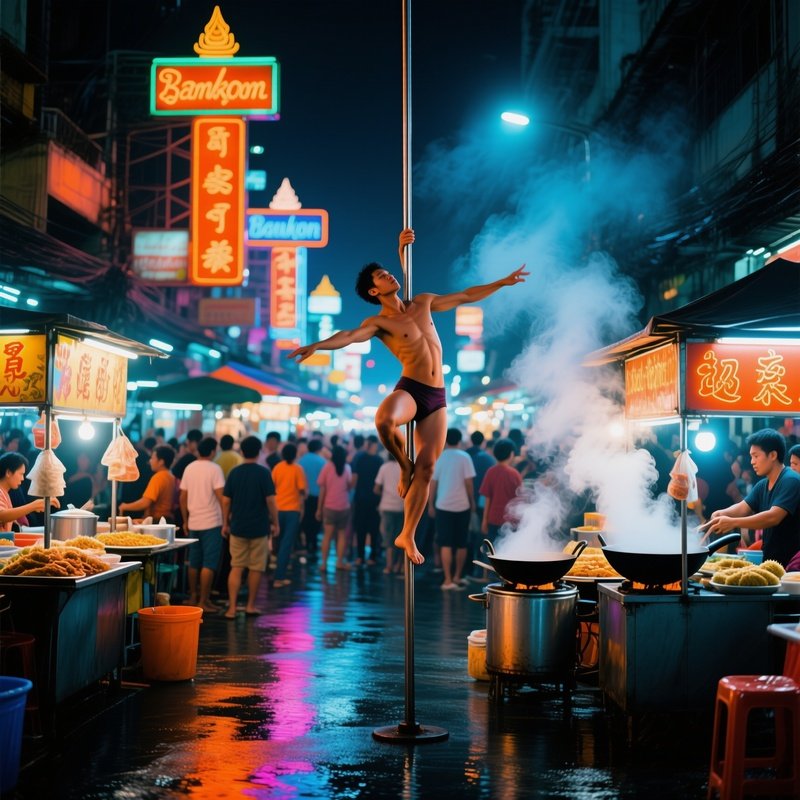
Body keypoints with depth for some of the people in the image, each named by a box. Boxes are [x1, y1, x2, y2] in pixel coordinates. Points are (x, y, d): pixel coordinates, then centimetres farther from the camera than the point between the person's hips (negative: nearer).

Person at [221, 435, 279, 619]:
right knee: (256, 568, 9)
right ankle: (251, 606, 16)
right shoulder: (263, 473, -7)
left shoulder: (234, 472, 1)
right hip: (259, 528, -3)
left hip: (237, 527, 3)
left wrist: (225, 524, 12)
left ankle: (232, 608, -3)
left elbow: (226, 501, 3)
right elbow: (270, 500, -10)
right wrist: (275, 523, 0)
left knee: (236, 567, 5)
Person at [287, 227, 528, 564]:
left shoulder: (423, 303, 15)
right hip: (409, 388, -4)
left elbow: (466, 296, 24)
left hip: (437, 397, 4)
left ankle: (407, 536, 9)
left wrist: (502, 282, 26)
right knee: (384, 421, -39)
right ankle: (404, 466, -7)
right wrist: (316, 345, -38)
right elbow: (350, 335, -20)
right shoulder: (379, 322, -2)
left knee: (427, 468, 0)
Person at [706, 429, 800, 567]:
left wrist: (733, 522, -33)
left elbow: (773, 517, -26)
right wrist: (722, 514, -21)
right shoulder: (762, 486, 12)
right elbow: (742, 508, 1)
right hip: (770, 560, 8)